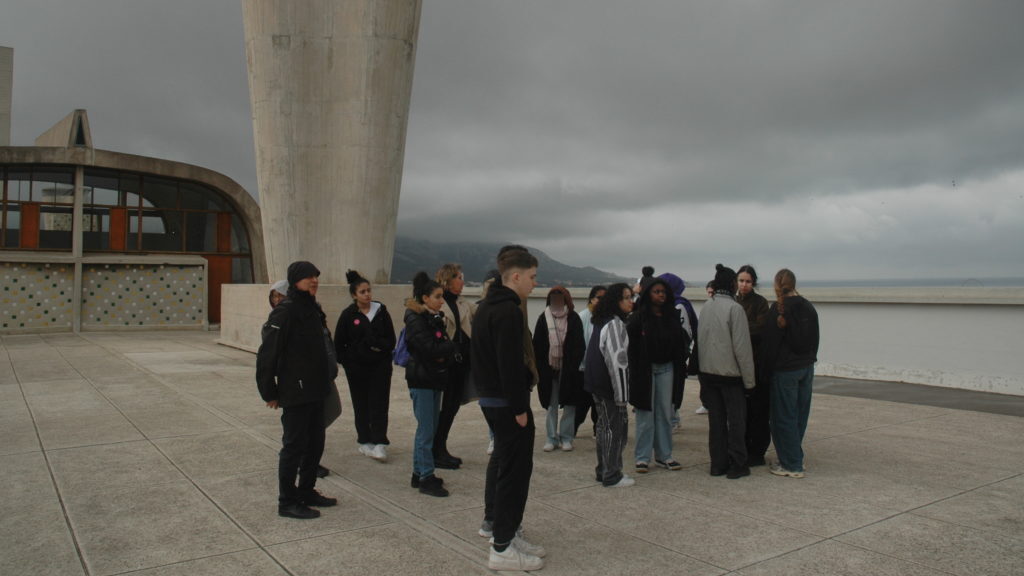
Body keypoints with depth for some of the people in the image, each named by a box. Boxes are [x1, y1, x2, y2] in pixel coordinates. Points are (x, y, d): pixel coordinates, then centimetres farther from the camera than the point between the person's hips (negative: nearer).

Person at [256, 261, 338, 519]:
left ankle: (306, 491, 32)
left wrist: (326, 378, 14)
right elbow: (267, 353, -18)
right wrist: (269, 392, -15)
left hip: (315, 391, 9)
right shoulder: (285, 311, -16)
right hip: (295, 393, -9)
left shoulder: (312, 308, 11)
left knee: (315, 443, 17)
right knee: (294, 445, 2)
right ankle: (287, 502, 14)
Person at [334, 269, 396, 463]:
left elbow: (391, 339, 6)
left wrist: (381, 346, -11)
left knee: (379, 405, -5)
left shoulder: (381, 311, 3)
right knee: (361, 406, 9)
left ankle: (379, 444, -6)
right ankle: (365, 441, 21)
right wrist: (348, 362, -5)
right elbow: (339, 343, 3)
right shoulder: (348, 314, -2)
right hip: (357, 367, -1)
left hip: (380, 366, 1)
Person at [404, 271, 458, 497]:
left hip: (435, 379, 9)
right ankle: (426, 478, 1)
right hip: (421, 380, -8)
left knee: (427, 428, 13)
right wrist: (450, 347, -8)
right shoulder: (416, 321, -13)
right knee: (426, 430, -5)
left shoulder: (435, 319, 14)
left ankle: (419, 474, 22)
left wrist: (445, 354, -10)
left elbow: (448, 348, 10)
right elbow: (430, 349, -23)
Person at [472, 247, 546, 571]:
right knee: (516, 467, -5)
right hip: (507, 401, -11)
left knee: (502, 457, 24)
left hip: (489, 396, 11)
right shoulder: (508, 311, -19)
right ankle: (503, 547, 0)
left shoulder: (486, 307, 13)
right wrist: (520, 408, -20)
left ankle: (494, 520, 40)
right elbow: (511, 364, -24)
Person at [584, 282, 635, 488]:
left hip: (598, 384, 10)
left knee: (605, 426, 17)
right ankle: (612, 476, 6)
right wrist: (622, 394, -19)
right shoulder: (614, 324, -18)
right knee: (616, 427, -1)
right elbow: (617, 360, -22)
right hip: (609, 386, -10)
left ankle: (604, 471, 26)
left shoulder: (602, 322, 14)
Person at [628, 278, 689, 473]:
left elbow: (681, 341, 12)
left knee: (665, 413, 10)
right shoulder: (639, 317, -8)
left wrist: (680, 366, 4)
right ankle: (643, 457, 8)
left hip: (667, 369, 5)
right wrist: (634, 368, -17)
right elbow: (629, 341, -12)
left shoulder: (672, 316, 6)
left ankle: (664, 455, 20)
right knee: (645, 414, 1)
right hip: (645, 369, -4)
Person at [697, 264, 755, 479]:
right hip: (730, 372, -6)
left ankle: (718, 463, 17)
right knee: (736, 419, 5)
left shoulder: (705, 307, 5)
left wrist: (703, 367, 16)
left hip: (708, 371, 6)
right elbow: (742, 346, -14)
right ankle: (737, 465, 10)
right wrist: (749, 379, -8)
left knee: (715, 419, 12)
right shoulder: (734, 308, -14)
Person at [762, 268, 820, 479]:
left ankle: (792, 465, 5)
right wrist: (809, 359, 19)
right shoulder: (808, 307, 7)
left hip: (785, 370, -7)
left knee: (784, 417, 1)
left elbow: (771, 342, -14)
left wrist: (767, 367, -4)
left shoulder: (778, 308, -14)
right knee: (800, 416, 14)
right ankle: (795, 458, 24)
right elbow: (815, 338, 14)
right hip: (807, 367, 7)